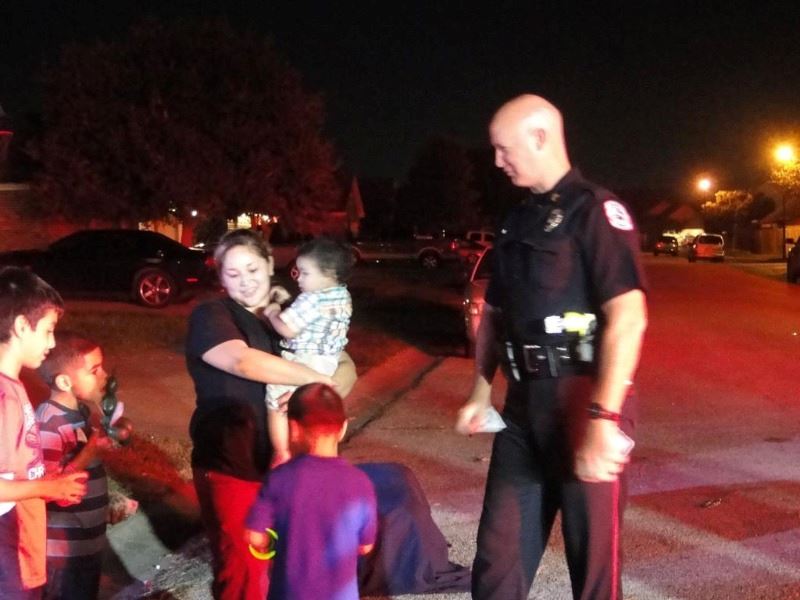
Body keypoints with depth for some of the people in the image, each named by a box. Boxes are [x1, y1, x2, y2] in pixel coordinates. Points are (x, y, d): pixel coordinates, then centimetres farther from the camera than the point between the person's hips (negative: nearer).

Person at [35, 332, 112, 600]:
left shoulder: (83, 410, 5)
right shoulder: (48, 424, -23)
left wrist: (112, 436, 2)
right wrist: (90, 452, -27)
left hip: (89, 540, 9)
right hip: (63, 549, -9)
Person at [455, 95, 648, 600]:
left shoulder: (595, 209, -10)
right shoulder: (519, 221, 14)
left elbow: (628, 317, -20)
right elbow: (493, 313, 21)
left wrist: (604, 417, -26)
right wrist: (481, 392, 18)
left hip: (584, 400, -7)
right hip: (525, 401, 7)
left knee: (593, 554, 5)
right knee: (499, 549, 12)